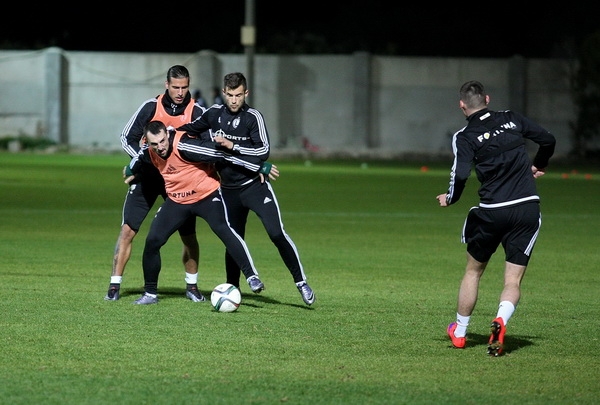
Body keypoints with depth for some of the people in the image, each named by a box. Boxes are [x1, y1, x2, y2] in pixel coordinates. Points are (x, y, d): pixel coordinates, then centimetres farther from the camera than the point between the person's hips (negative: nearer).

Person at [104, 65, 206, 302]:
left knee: (189, 236, 1)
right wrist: (145, 159, -17)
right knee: (127, 231, -7)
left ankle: (192, 286, 19)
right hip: (147, 176, -1)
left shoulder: (196, 113, -9)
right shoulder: (151, 107, -9)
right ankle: (114, 286, -2)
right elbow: (127, 138, -4)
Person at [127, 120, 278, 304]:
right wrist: (131, 171, 41)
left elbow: (220, 152, -31)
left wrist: (260, 166, -31)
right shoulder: (148, 152, -9)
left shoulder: (183, 146, -30)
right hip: (176, 201, 6)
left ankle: (252, 276, -29)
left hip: (207, 195, -6)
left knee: (223, 229, -29)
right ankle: (150, 293, 12)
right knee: (152, 241, -4)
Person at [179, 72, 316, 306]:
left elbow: (264, 151, -19)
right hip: (229, 189, 4)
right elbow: (190, 129, 20)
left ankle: (301, 282, -11)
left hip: (254, 185, -4)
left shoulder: (253, 117, -11)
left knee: (276, 233, -18)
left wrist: (232, 146, -23)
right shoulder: (214, 114, 3)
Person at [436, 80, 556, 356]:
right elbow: (548, 140, 12)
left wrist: (450, 199, 3)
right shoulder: (512, 119, 6)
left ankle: (459, 332, 29)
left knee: (473, 271, 20)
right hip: (527, 208, 2)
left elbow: (460, 175, -17)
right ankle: (501, 319, -26)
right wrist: (537, 166, 31)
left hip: (491, 213, -2)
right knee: (513, 280, 3)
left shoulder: (465, 137, -4)